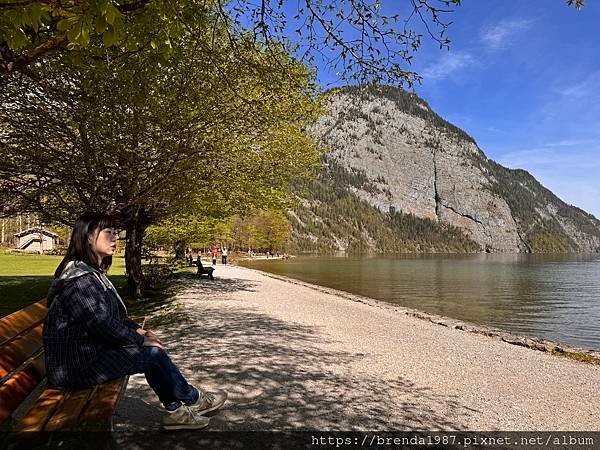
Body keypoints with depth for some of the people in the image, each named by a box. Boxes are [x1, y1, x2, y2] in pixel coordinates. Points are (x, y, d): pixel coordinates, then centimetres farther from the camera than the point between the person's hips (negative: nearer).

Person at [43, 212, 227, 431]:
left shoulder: (92, 272, 10)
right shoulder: (78, 279, -23)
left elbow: (114, 314, 16)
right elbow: (102, 323, -24)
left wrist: (138, 330, 4)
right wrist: (140, 340, -13)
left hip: (90, 349, 10)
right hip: (75, 365, -10)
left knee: (152, 349, 4)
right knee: (153, 354, -10)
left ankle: (175, 410, 10)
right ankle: (193, 399, 11)